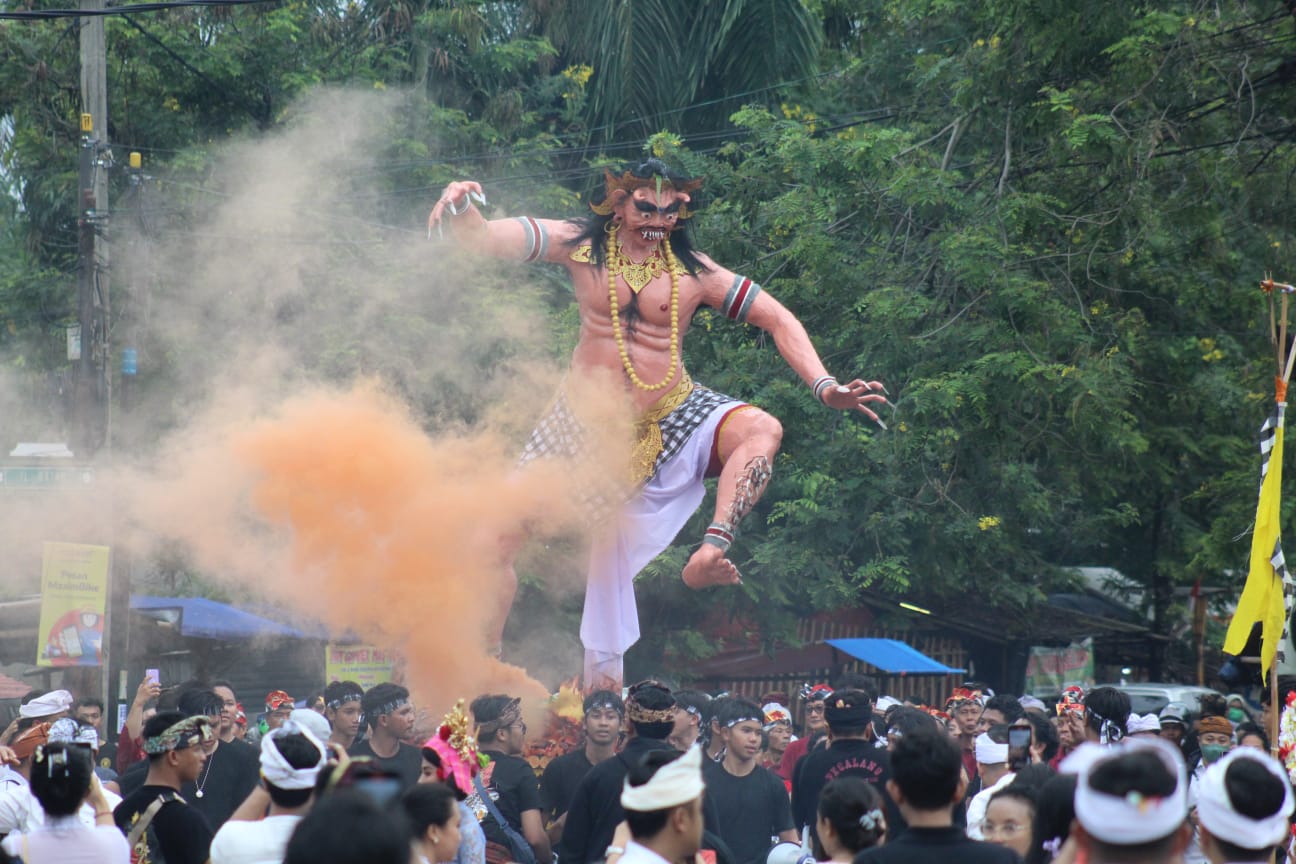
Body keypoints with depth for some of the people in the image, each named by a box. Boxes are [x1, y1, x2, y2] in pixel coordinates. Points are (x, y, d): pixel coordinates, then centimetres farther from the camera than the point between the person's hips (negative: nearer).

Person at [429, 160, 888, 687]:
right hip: (587, 423, 0)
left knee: (762, 430, -27)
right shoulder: (580, 246, -2)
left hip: (673, 418, 1)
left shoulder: (694, 270, 0)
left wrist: (825, 388, -9)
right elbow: (485, 239, -10)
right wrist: (463, 211, -34)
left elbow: (778, 319, 3)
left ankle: (712, 551, -39)